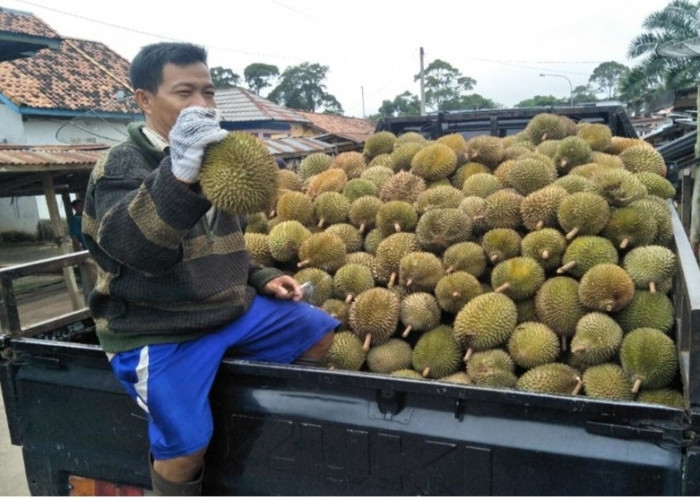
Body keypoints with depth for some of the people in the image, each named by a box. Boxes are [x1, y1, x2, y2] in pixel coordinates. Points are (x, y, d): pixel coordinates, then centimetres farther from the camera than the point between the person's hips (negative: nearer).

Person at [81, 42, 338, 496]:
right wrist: (180, 172, -49)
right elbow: (139, 248, -32)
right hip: (158, 330, -7)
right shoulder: (122, 164, -11)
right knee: (186, 444, -19)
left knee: (322, 333, 5)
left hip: (232, 308, 7)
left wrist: (261, 280, 7)